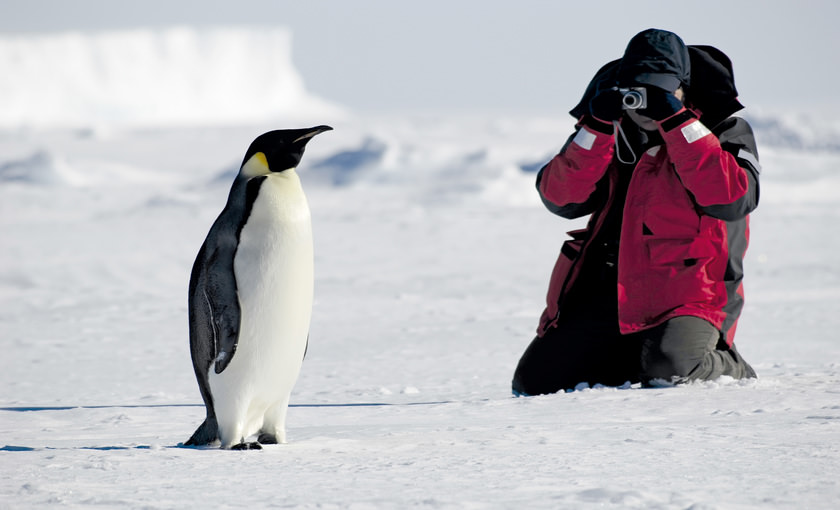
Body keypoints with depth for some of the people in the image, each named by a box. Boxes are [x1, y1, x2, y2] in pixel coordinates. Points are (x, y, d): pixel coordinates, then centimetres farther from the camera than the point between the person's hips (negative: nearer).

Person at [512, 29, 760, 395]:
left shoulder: (725, 133, 0)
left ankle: (727, 367, 0)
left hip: (684, 294, -5)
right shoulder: (614, 134, 11)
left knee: (666, 369, -35)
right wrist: (596, 127, -13)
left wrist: (676, 121, -21)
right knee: (533, 382, -1)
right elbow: (559, 198, -2)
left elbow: (734, 198, -21)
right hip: (605, 295, 5)